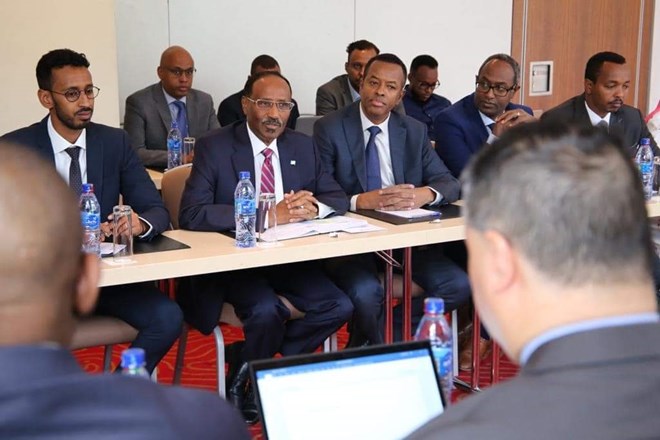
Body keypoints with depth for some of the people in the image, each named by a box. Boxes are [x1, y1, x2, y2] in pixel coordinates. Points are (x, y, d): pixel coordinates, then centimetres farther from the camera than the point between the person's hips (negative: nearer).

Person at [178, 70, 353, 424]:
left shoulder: (303, 147, 8)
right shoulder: (214, 147, -8)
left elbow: (339, 199, 9)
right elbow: (192, 214, -20)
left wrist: (313, 206, -18)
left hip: (291, 255, 5)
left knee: (339, 306, -16)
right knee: (267, 311, -31)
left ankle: (249, 361, 4)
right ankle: (241, 382, 2)